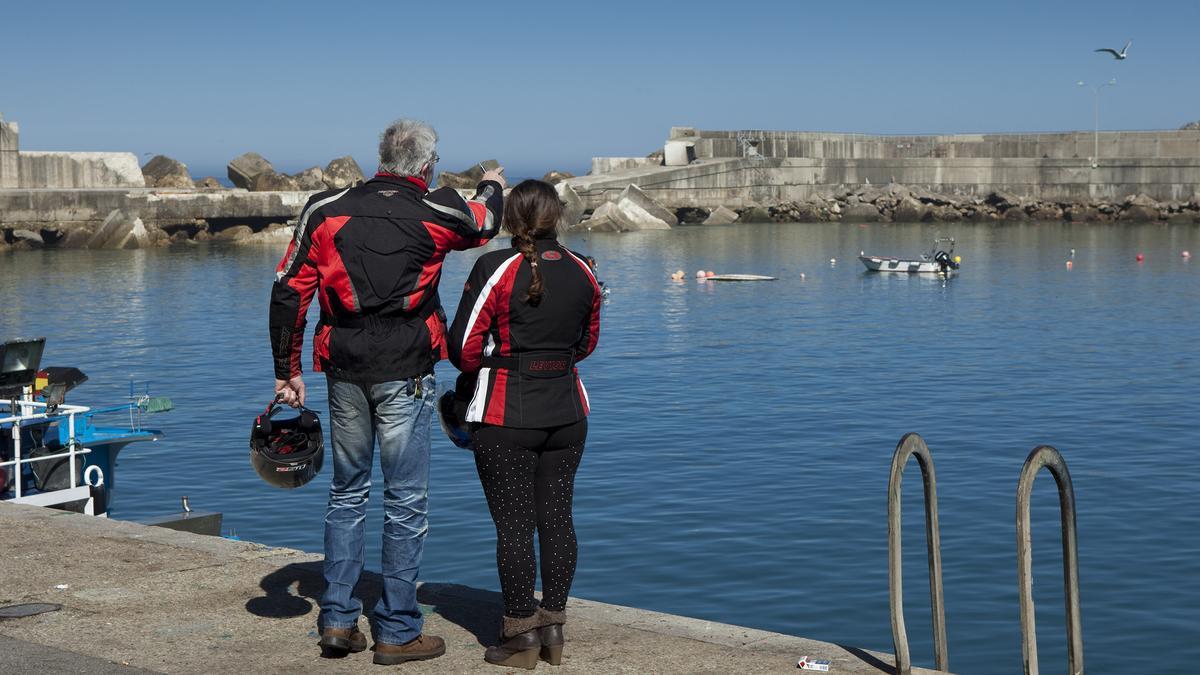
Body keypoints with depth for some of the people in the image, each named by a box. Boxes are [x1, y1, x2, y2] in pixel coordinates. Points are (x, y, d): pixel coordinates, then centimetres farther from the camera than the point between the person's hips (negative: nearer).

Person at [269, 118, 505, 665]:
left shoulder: (326, 209, 5)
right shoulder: (436, 214, -1)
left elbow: (288, 290, 3)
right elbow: (484, 223, 21)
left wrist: (286, 369, 10)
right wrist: (493, 186, 44)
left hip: (344, 371, 4)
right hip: (404, 373, -3)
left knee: (347, 492, 17)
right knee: (405, 500, 3)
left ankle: (337, 620, 17)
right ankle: (398, 632, 8)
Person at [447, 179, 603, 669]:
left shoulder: (495, 269, -11)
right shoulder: (581, 271, 3)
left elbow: (463, 347, -11)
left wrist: (475, 372, 9)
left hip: (506, 418, -5)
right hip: (567, 412, 5)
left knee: (513, 524, 2)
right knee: (556, 517, 11)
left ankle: (521, 633, 8)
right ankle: (554, 624, 17)